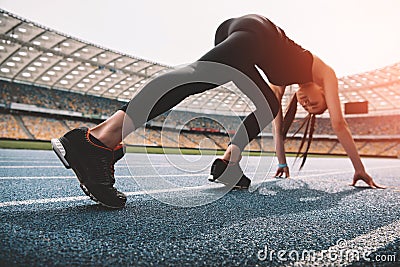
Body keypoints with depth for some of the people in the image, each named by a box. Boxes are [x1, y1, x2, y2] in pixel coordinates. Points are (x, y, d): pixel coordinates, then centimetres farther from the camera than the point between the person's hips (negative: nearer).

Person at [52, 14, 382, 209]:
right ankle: (102, 137, -46)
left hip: (232, 29, 7)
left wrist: (282, 163, 51)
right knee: (197, 75, -30)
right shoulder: (326, 74, 28)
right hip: (253, 30, -7)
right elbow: (339, 124, 27)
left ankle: (228, 164, 0)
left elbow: (278, 117, 44)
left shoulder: (289, 75, 41)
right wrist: (360, 170, 37)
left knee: (269, 106, 18)